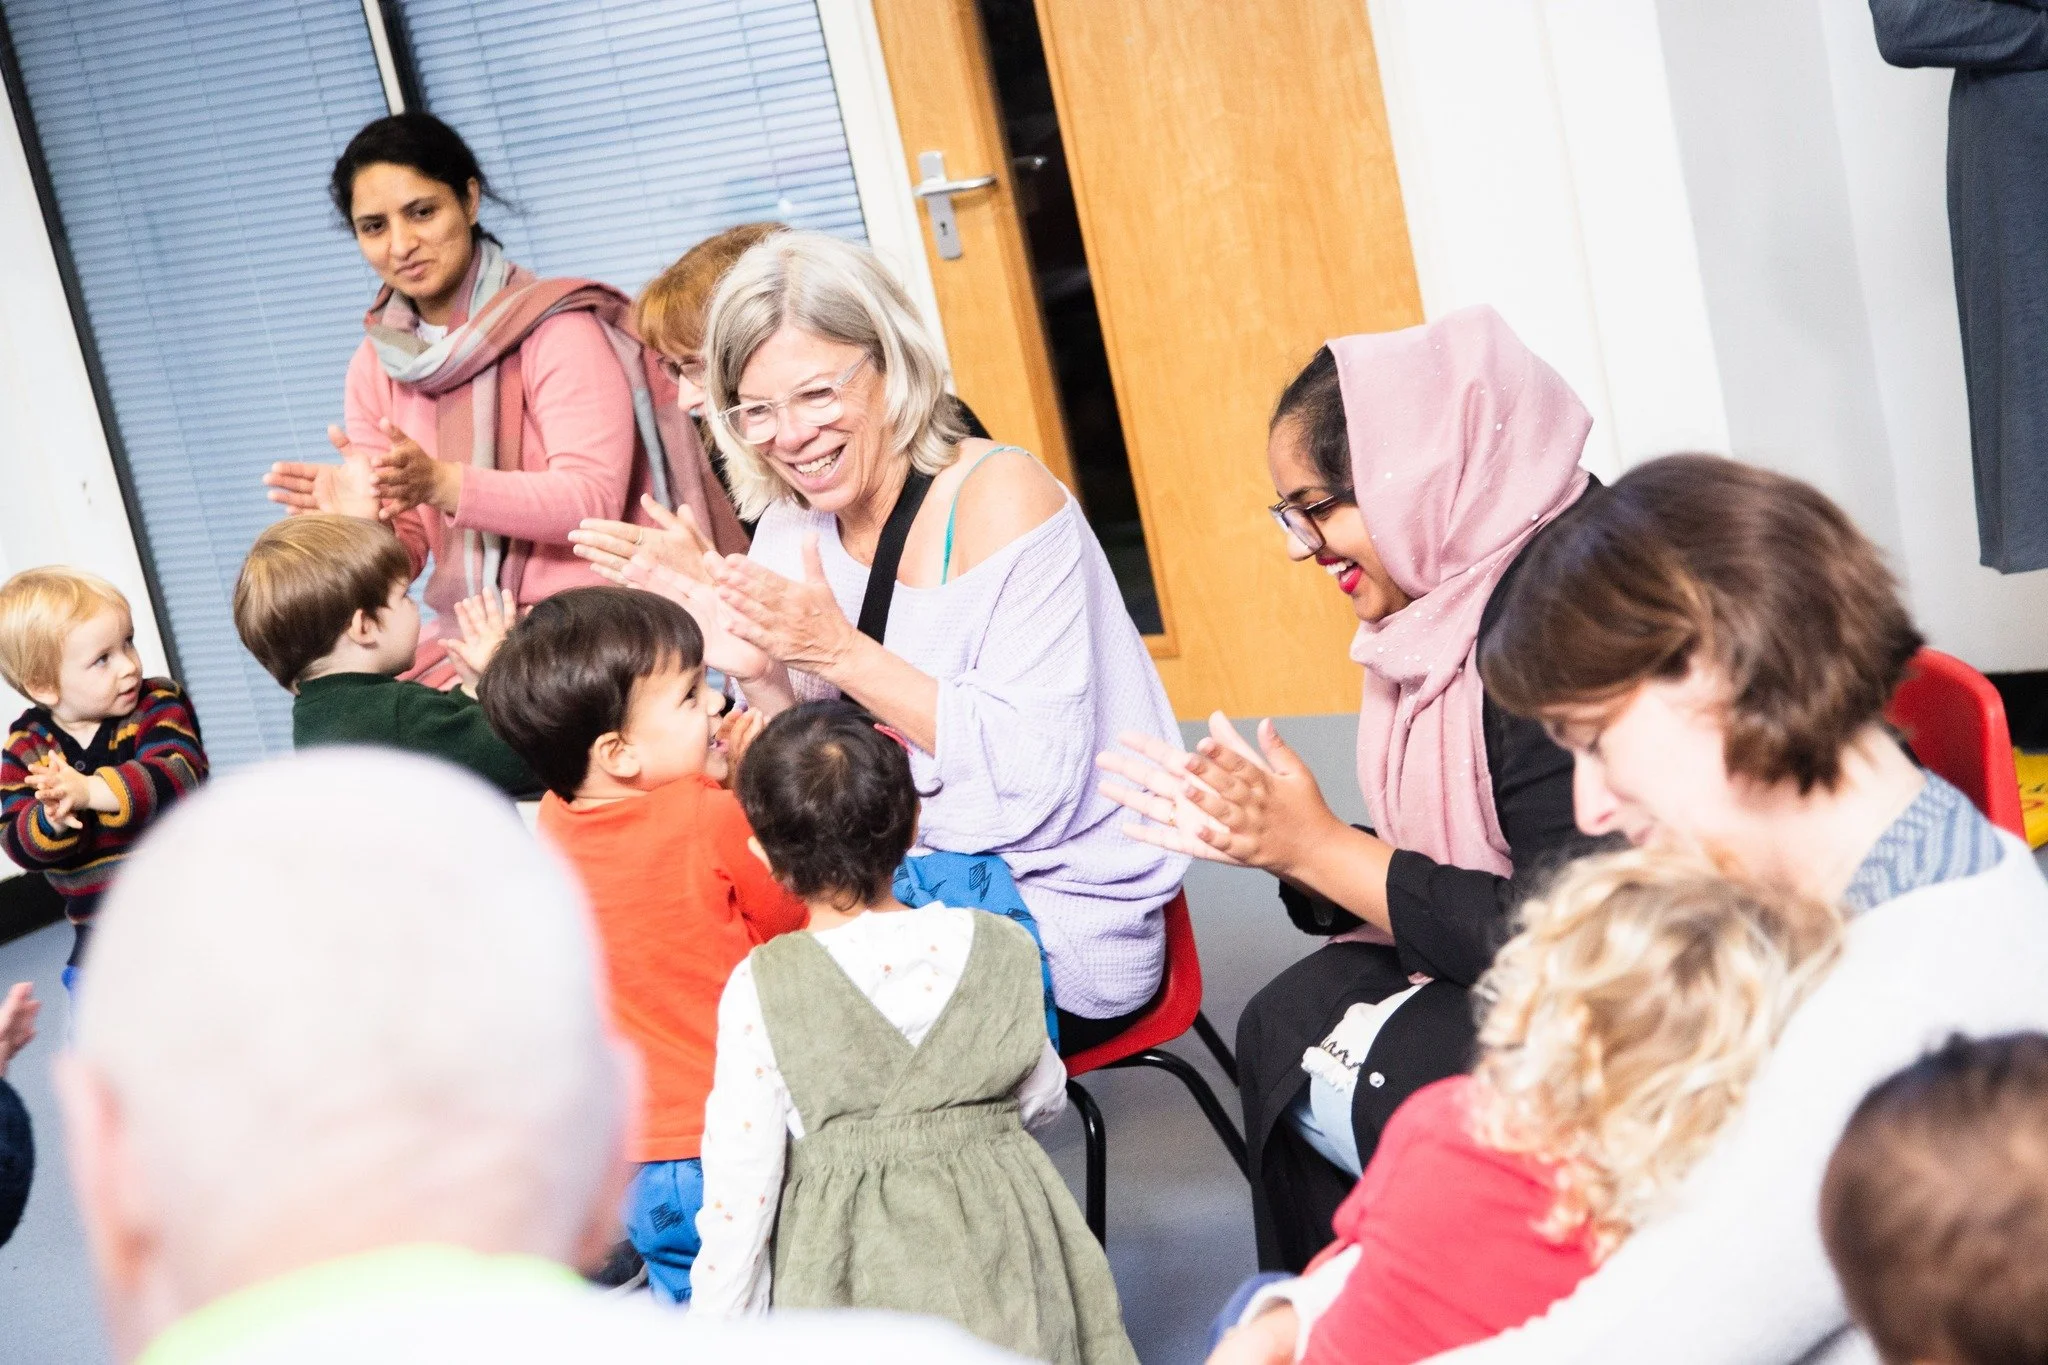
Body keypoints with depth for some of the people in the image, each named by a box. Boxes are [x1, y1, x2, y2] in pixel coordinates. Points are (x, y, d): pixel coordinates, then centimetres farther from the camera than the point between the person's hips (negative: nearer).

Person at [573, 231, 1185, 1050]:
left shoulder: (998, 495, -16)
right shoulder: (791, 529, 3)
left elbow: (1033, 778, -24)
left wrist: (843, 653, -26)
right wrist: (756, 675, -15)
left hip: (1060, 930, -6)